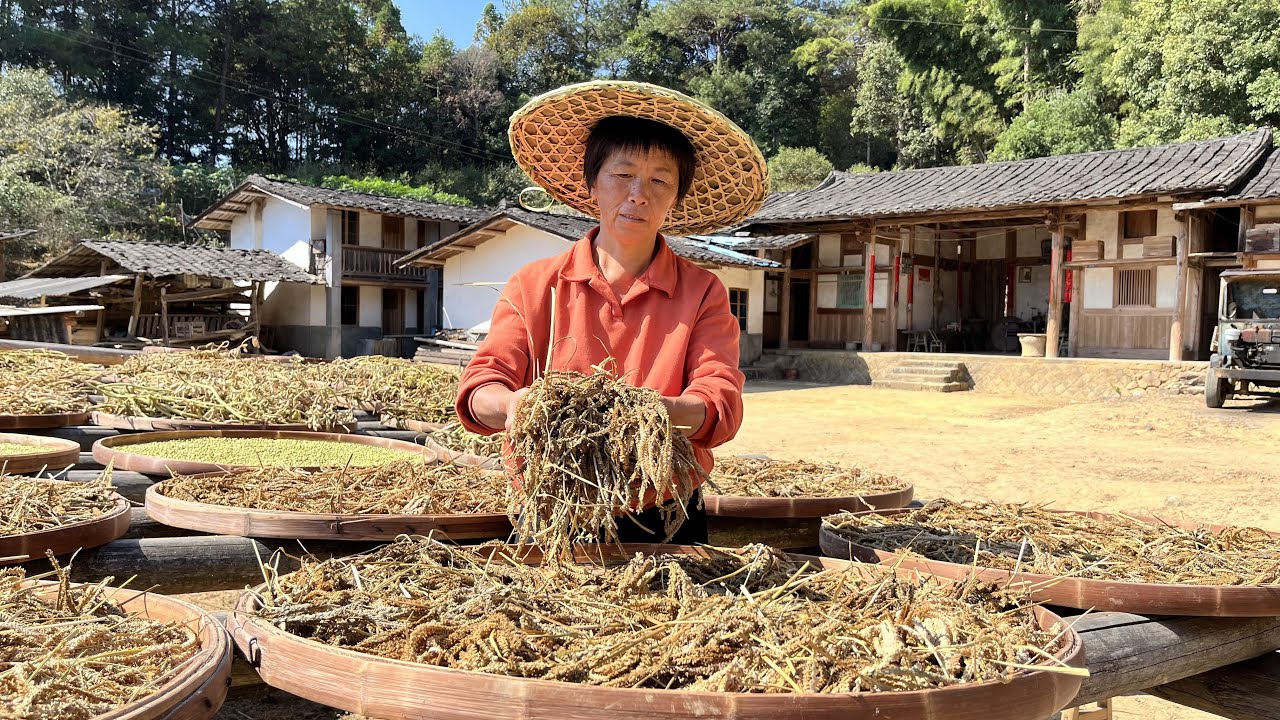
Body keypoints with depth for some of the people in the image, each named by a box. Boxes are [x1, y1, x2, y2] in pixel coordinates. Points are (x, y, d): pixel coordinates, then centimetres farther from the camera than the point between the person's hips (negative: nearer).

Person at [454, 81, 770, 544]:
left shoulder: (702, 295, 5)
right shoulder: (533, 287, 6)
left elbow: (722, 401, -8)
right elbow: (479, 389, -3)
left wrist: (667, 411, -31)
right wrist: (512, 405, -27)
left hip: (664, 520, 0)